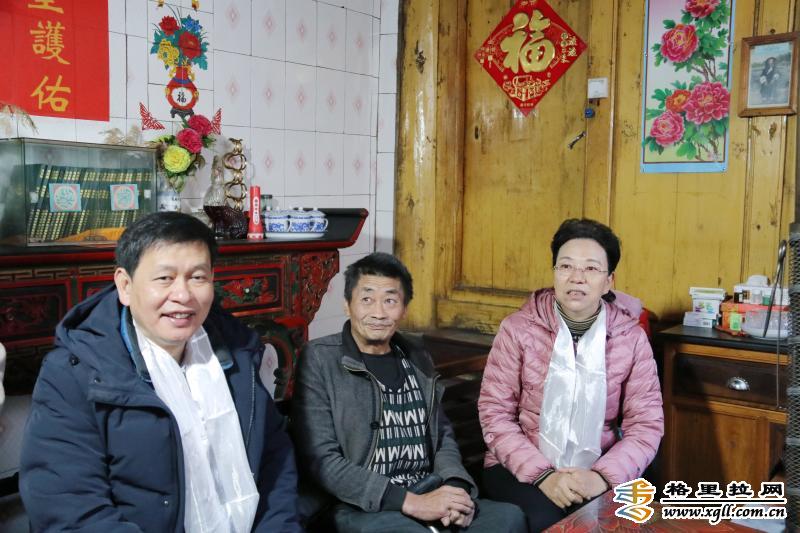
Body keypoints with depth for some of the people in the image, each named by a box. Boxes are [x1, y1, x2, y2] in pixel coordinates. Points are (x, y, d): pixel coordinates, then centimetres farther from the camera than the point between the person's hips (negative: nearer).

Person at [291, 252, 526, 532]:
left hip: (427, 496, 6)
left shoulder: (418, 361, 13)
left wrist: (455, 486, -4)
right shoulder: (319, 360, -5)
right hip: (362, 508, -5)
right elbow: (320, 461, -11)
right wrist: (409, 501, -17)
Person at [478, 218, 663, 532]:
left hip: (598, 473, 1)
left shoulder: (631, 338, -1)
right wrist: (542, 474, -19)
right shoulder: (518, 329, -5)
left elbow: (647, 424, -2)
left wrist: (602, 476, -18)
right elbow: (494, 414, -7)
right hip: (522, 469, -1)